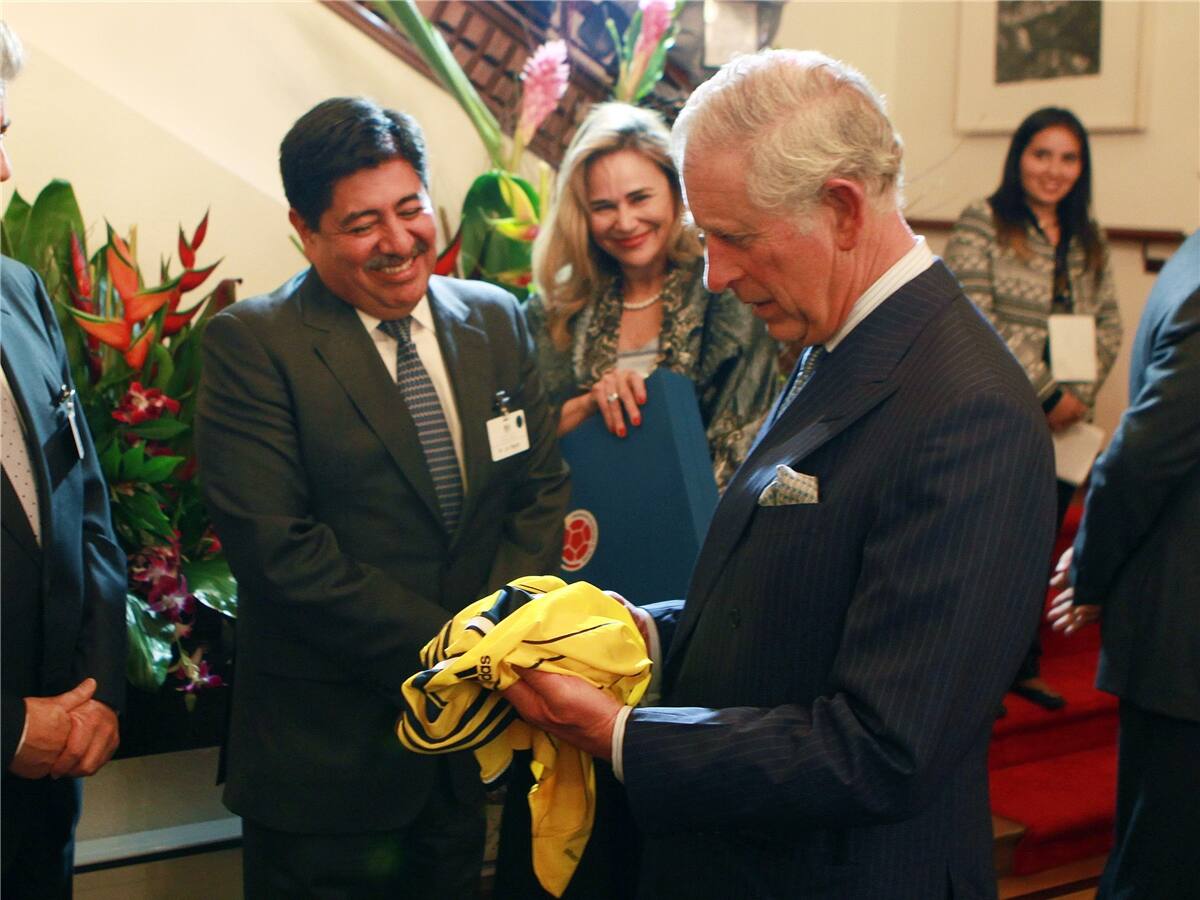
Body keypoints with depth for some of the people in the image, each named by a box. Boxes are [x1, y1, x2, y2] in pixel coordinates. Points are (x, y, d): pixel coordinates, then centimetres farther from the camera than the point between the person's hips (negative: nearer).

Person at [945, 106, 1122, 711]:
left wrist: (1079, 395, -7)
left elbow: (1109, 325, 11)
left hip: (1063, 425, 6)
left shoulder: (1087, 240, 13)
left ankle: (1021, 664, 28)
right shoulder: (982, 224, -6)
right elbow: (976, 321, -14)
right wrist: (1047, 392, -15)